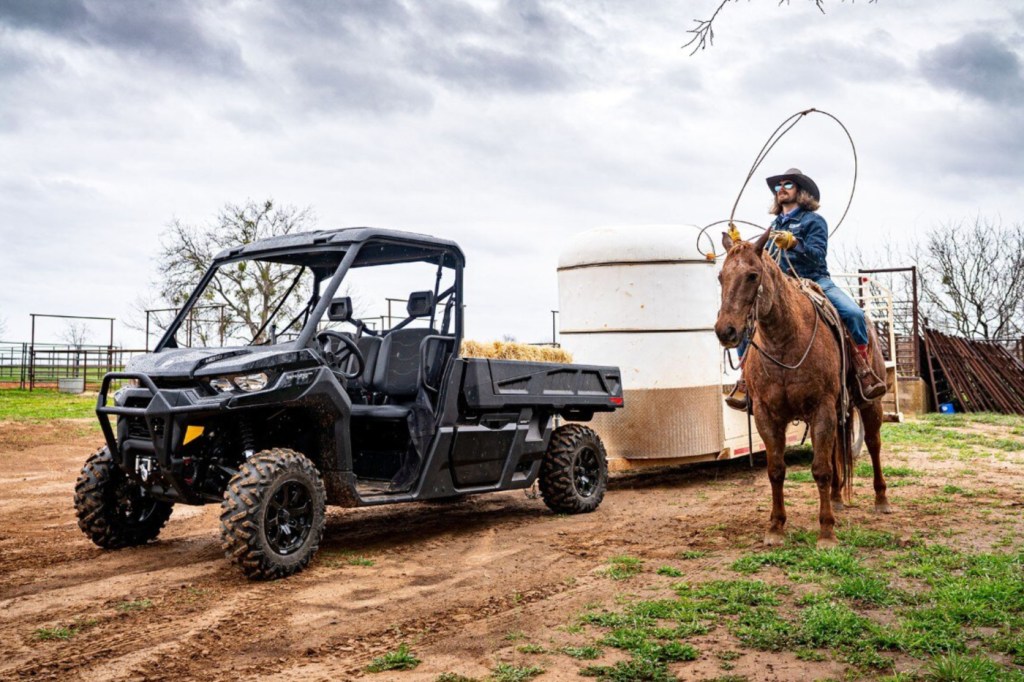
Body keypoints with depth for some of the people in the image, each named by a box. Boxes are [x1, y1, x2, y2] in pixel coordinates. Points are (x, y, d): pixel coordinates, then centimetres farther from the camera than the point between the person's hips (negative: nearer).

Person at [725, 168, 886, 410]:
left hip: (816, 282, -3)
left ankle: (864, 370, -10)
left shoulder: (814, 220, 3)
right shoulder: (775, 225, 19)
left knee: (854, 313, -27)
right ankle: (746, 379, -12)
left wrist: (793, 243, -28)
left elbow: (818, 254, -12)